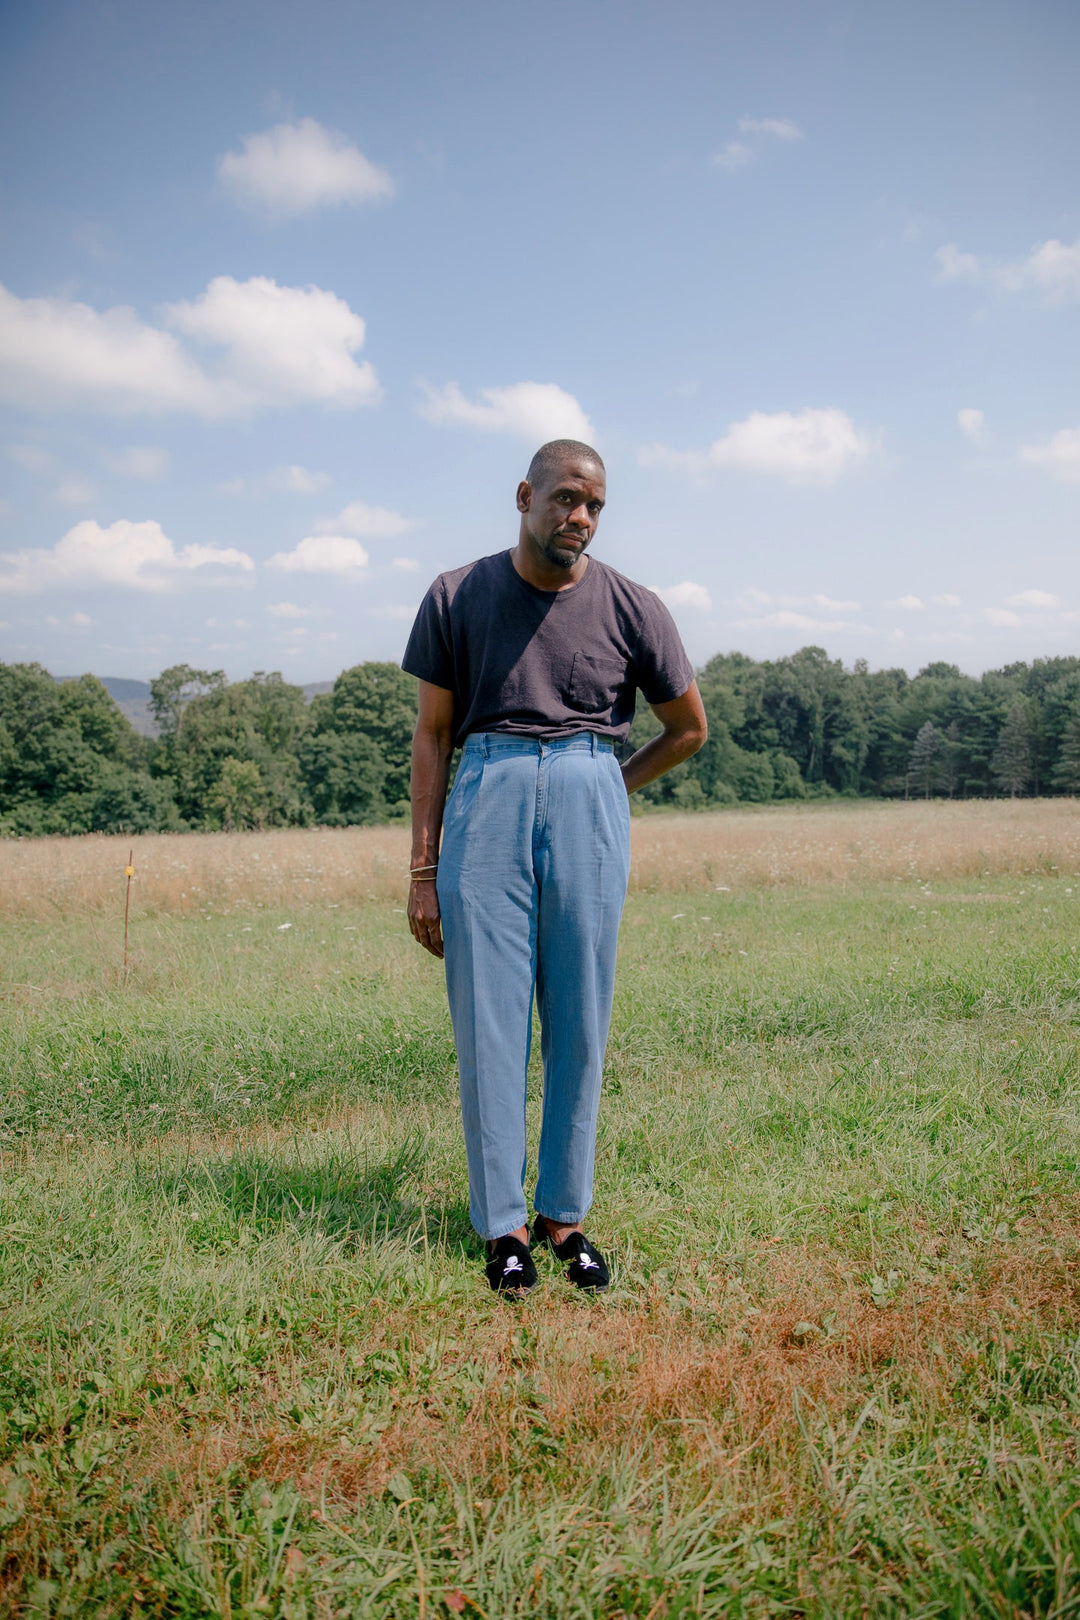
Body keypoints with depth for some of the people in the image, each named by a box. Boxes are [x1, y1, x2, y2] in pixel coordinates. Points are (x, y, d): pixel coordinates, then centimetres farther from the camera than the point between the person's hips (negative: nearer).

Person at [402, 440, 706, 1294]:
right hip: (487, 803, 0)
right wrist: (423, 868, 2)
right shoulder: (458, 597, 4)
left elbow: (689, 728, 14)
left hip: (589, 804, 1)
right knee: (489, 1018, 0)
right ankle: (504, 1225, 12)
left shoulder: (632, 608, 3)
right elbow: (433, 734, 6)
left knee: (581, 1021, 4)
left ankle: (565, 1215, 18)